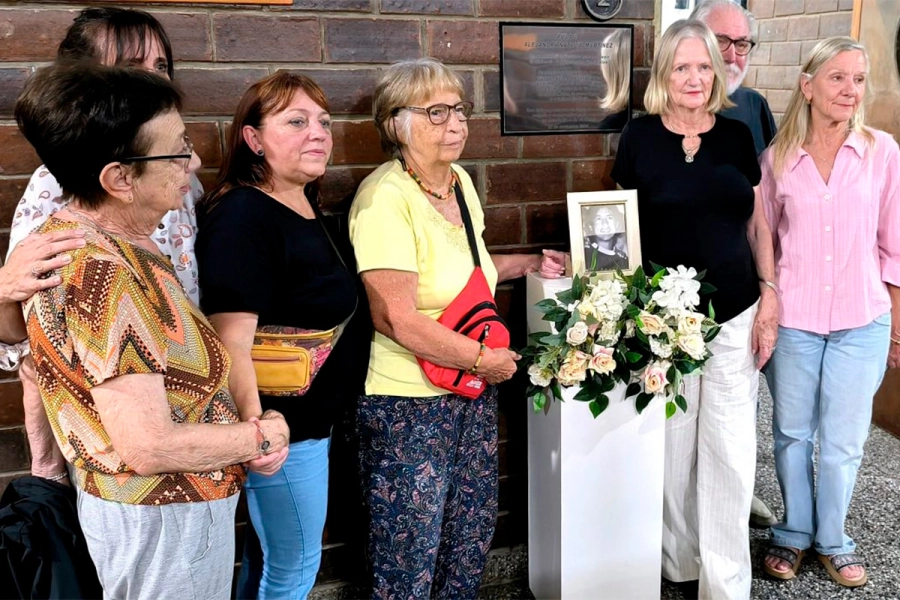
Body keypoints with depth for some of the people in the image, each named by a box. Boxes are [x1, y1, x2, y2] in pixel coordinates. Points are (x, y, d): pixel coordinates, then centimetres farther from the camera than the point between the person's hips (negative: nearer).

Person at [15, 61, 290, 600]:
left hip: (142, 499, 9)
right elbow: (150, 449, -29)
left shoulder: (71, 234, 1)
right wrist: (261, 436, -13)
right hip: (164, 515, -9)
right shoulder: (104, 277, -29)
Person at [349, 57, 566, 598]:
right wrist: (485, 358, -16)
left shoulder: (460, 181, 7)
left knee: (473, 527, 20)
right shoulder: (386, 198, -20)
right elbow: (396, 318, -25)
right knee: (411, 550, 6)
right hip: (409, 404, -8)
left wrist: (530, 263, 14)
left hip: (473, 391, 8)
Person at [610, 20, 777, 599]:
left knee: (730, 451, 2)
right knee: (672, 446, 8)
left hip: (735, 316, 2)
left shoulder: (738, 135, 6)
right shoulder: (641, 136, -1)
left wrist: (770, 295, 2)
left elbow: (757, 224, 10)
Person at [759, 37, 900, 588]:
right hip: (791, 320, 0)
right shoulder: (777, 158, -1)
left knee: (843, 440, 9)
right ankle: (795, 532, 33)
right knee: (792, 433, 13)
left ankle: (832, 539, 30)